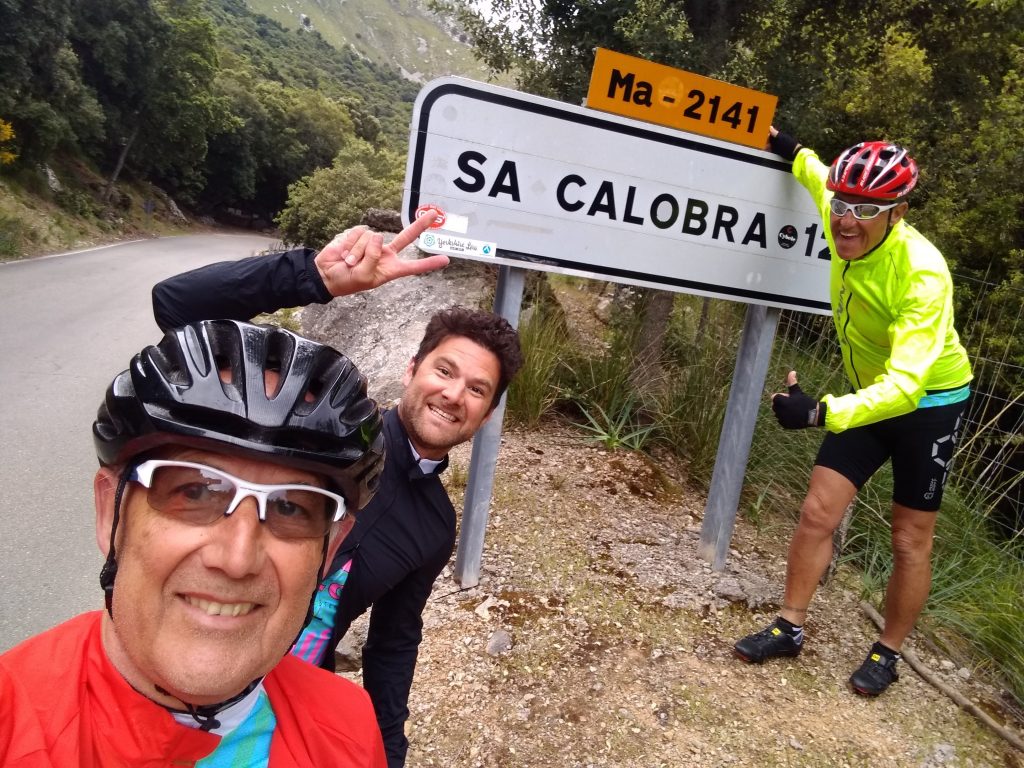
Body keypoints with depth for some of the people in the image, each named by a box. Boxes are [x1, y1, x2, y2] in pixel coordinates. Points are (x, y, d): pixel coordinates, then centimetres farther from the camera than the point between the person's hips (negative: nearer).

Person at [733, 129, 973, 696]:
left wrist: (822, 412, -54)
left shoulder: (922, 274, -33)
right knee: (817, 512, 0)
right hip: (868, 395, 6)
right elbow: (821, 181, 14)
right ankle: (789, 628, 13)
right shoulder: (847, 230, -14)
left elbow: (905, 385, -43)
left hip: (929, 403, -5)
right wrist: (792, 152, 14)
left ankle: (887, 653, 25)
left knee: (910, 540, 6)